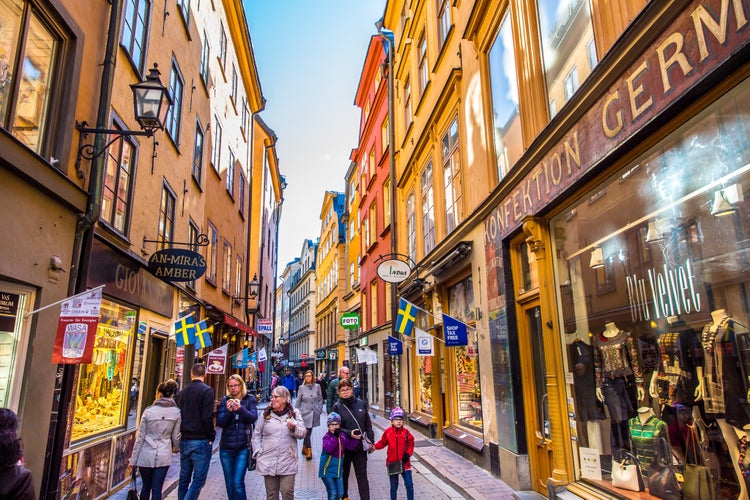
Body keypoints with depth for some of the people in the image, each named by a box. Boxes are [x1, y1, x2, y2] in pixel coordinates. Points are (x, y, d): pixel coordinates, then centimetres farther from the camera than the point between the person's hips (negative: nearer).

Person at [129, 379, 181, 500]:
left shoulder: (148, 411, -7)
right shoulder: (176, 412, -5)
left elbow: (140, 437, -3)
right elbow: (176, 437, 2)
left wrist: (133, 459, 5)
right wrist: (177, 448, 23)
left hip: (146, 455, 0)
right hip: (164, 456, 0)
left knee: (146, 487, 18)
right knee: (157, 489, 5)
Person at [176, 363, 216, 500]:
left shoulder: (182, 392, 10)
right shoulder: (206, 390, -11)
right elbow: (207, 417, -16)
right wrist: (212, 435, -4)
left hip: (184, 441, 7)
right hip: (200, 441, -6)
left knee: (184, 479, 16)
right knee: (199, 479, -1)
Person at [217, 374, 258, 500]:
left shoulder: (249, 399, 1)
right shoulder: (225, 401, 4)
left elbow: (253, 418, -11)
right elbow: (220, 423, -2)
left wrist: (240, 408, -26)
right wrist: (228, 411, -21)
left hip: (243, 447, -2)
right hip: (226, 447, 2)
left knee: (238, 483, -10)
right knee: (229, 484, 11)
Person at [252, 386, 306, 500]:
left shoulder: (294, 413, 3)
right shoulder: (266, 414, 6)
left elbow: (302, 434, -1)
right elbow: (256, 435, 9)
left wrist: (293, 428, -21)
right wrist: (258, 452, -1)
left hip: (287, 462, -1)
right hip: (268, 461, 2)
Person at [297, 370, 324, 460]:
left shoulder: (317, 386, 0)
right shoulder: (301, 387, -3)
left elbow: (320, 399, 7)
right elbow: (298, 401, 3)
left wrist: (320, 409, 0)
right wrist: (297, 412, 2)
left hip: (314, 413, 2)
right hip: (305, 413, -2)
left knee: (309, 432, 13)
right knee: (307, 432, -9)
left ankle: (304, 448, 31)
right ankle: (309, 450, -1)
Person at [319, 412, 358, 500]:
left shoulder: (342, 435, 3)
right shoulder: (327, 436, -14)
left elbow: (350, 446, 4)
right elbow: (328, 449, -30)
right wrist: (335, 436, -31)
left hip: (338, 469, 6)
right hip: (327, 470, -6)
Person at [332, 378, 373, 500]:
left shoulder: (360, 403, 2)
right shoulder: (337, 407, -5)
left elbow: (368, 424, 7)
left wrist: (371, 441, 4)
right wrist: (349, 433, -21)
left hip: (360, 446, 1)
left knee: (362, 475, 3)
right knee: (344, 474, 16)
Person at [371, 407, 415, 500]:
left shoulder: (406, 432, -6)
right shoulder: (388, 432, -6)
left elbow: (411, 444, 4)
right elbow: (382, 443, 5)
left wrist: (408, 454, -10)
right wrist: (375, 447, -10)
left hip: (404, 463, 0)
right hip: (392, 463, 0)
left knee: (409, 485, 1)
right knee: (394, 486, 12)